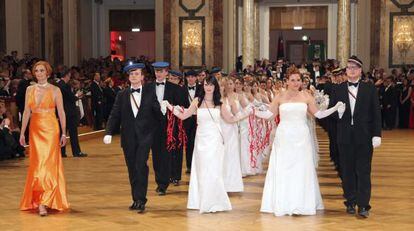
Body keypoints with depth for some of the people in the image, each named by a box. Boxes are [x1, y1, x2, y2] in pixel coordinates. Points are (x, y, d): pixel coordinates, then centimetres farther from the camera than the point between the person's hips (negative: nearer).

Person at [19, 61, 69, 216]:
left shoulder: (55, 90, -1)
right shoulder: (30, 90, 8)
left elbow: (61, 113, 0)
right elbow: (26, 112, 8)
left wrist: (64, 133, -4)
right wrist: (22, 133, 5)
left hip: (50, 129, -3)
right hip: (35, 129, 3)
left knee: (48, 163, -8)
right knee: (36, 164, 4)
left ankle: (43, 202, -7)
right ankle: (37, 199, 14)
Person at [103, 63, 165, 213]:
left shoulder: (150, 92, 4)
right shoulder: (122, 95, 8)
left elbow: (157, 112, 6)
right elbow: (114, 115, 2)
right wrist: (109, 133, -10)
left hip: (144, 137, -3)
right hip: (128, 138, 3)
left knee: (141, 166, -15)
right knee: (132, 170, 8)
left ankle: (140, 200, -12)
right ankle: (137, 199, 17)